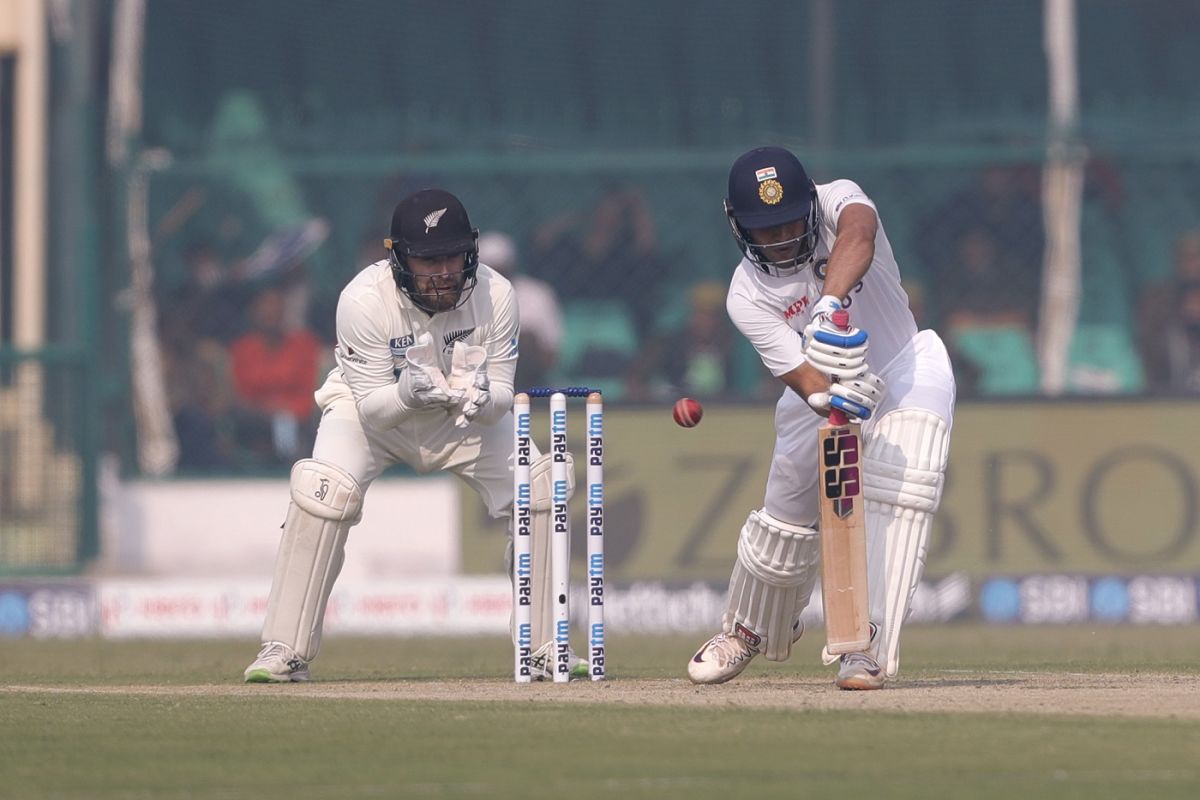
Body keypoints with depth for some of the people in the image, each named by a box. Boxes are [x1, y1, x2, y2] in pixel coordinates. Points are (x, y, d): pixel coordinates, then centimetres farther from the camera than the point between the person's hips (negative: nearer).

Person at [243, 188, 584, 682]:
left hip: (468, 419, 3)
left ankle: (546, 647, 0)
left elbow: (502, 399, -19)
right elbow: (371, 406, -27)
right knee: (324, 489, -29)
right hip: (374, 410, -3)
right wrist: (406, 394, -50)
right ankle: (285, 651, -21)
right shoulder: (364, 299, -31)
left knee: (539, 488, -15)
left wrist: (481, 398, -44)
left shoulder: (494, 295, -24)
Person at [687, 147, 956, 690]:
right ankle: (748, 631, 35)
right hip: (823, 390, 2)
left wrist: (830, 304, -67)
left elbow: (858, 235, -49)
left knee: (894, 497, -22)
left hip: (906, 368, -2)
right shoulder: (748, 297, -21)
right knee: (786, 517, 7)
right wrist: (829, 399, -54)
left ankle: (869, 648, -23)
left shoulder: (838, 201, -23)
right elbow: (806, 379, -30)